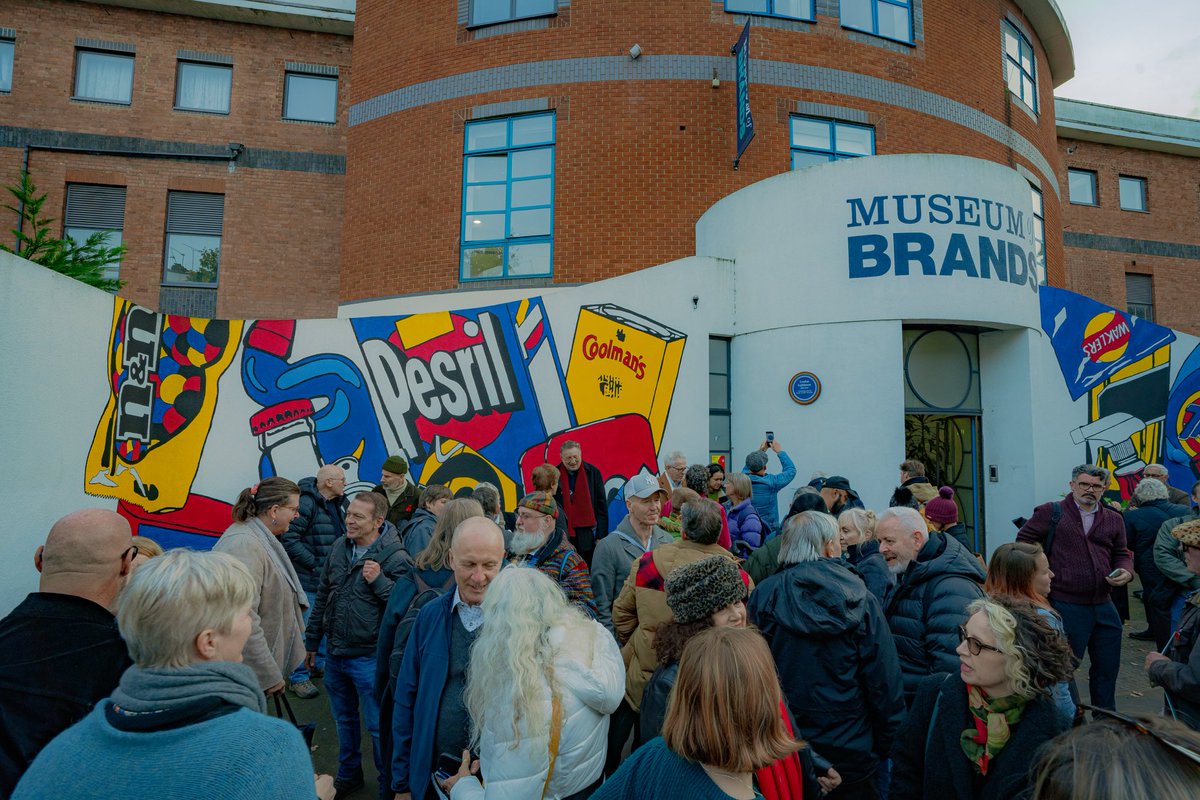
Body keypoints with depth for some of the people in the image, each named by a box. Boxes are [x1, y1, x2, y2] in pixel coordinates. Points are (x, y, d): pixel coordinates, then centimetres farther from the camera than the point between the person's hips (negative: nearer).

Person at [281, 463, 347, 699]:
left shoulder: (339, 504, 9)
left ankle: (319, 664, 35)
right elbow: (288, 538, -22)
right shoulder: (307, 503, -19)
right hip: (309, 580, -8)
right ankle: (298, 677, 12)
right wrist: (314, 563, -20)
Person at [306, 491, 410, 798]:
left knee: (377, 725, 7)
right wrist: (312, 640, 15)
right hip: (334, 654, 6)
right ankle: (348, 774, 45)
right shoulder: (340, 547, 0)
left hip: (369, 658, -6)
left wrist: (379, 581, -31)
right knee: (344, 718, 24)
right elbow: (323, 596, 11)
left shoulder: (395, 558, -19)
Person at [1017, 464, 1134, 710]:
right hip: (1066, 605, -5)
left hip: (1104, 605, 6)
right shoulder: (1051, 513, -5)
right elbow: (1024, 542, 1)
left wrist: (1126, 571, -1)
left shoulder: (1114, 520, 11)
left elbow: (1121, 554, 19)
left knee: (1108, 667, 17)